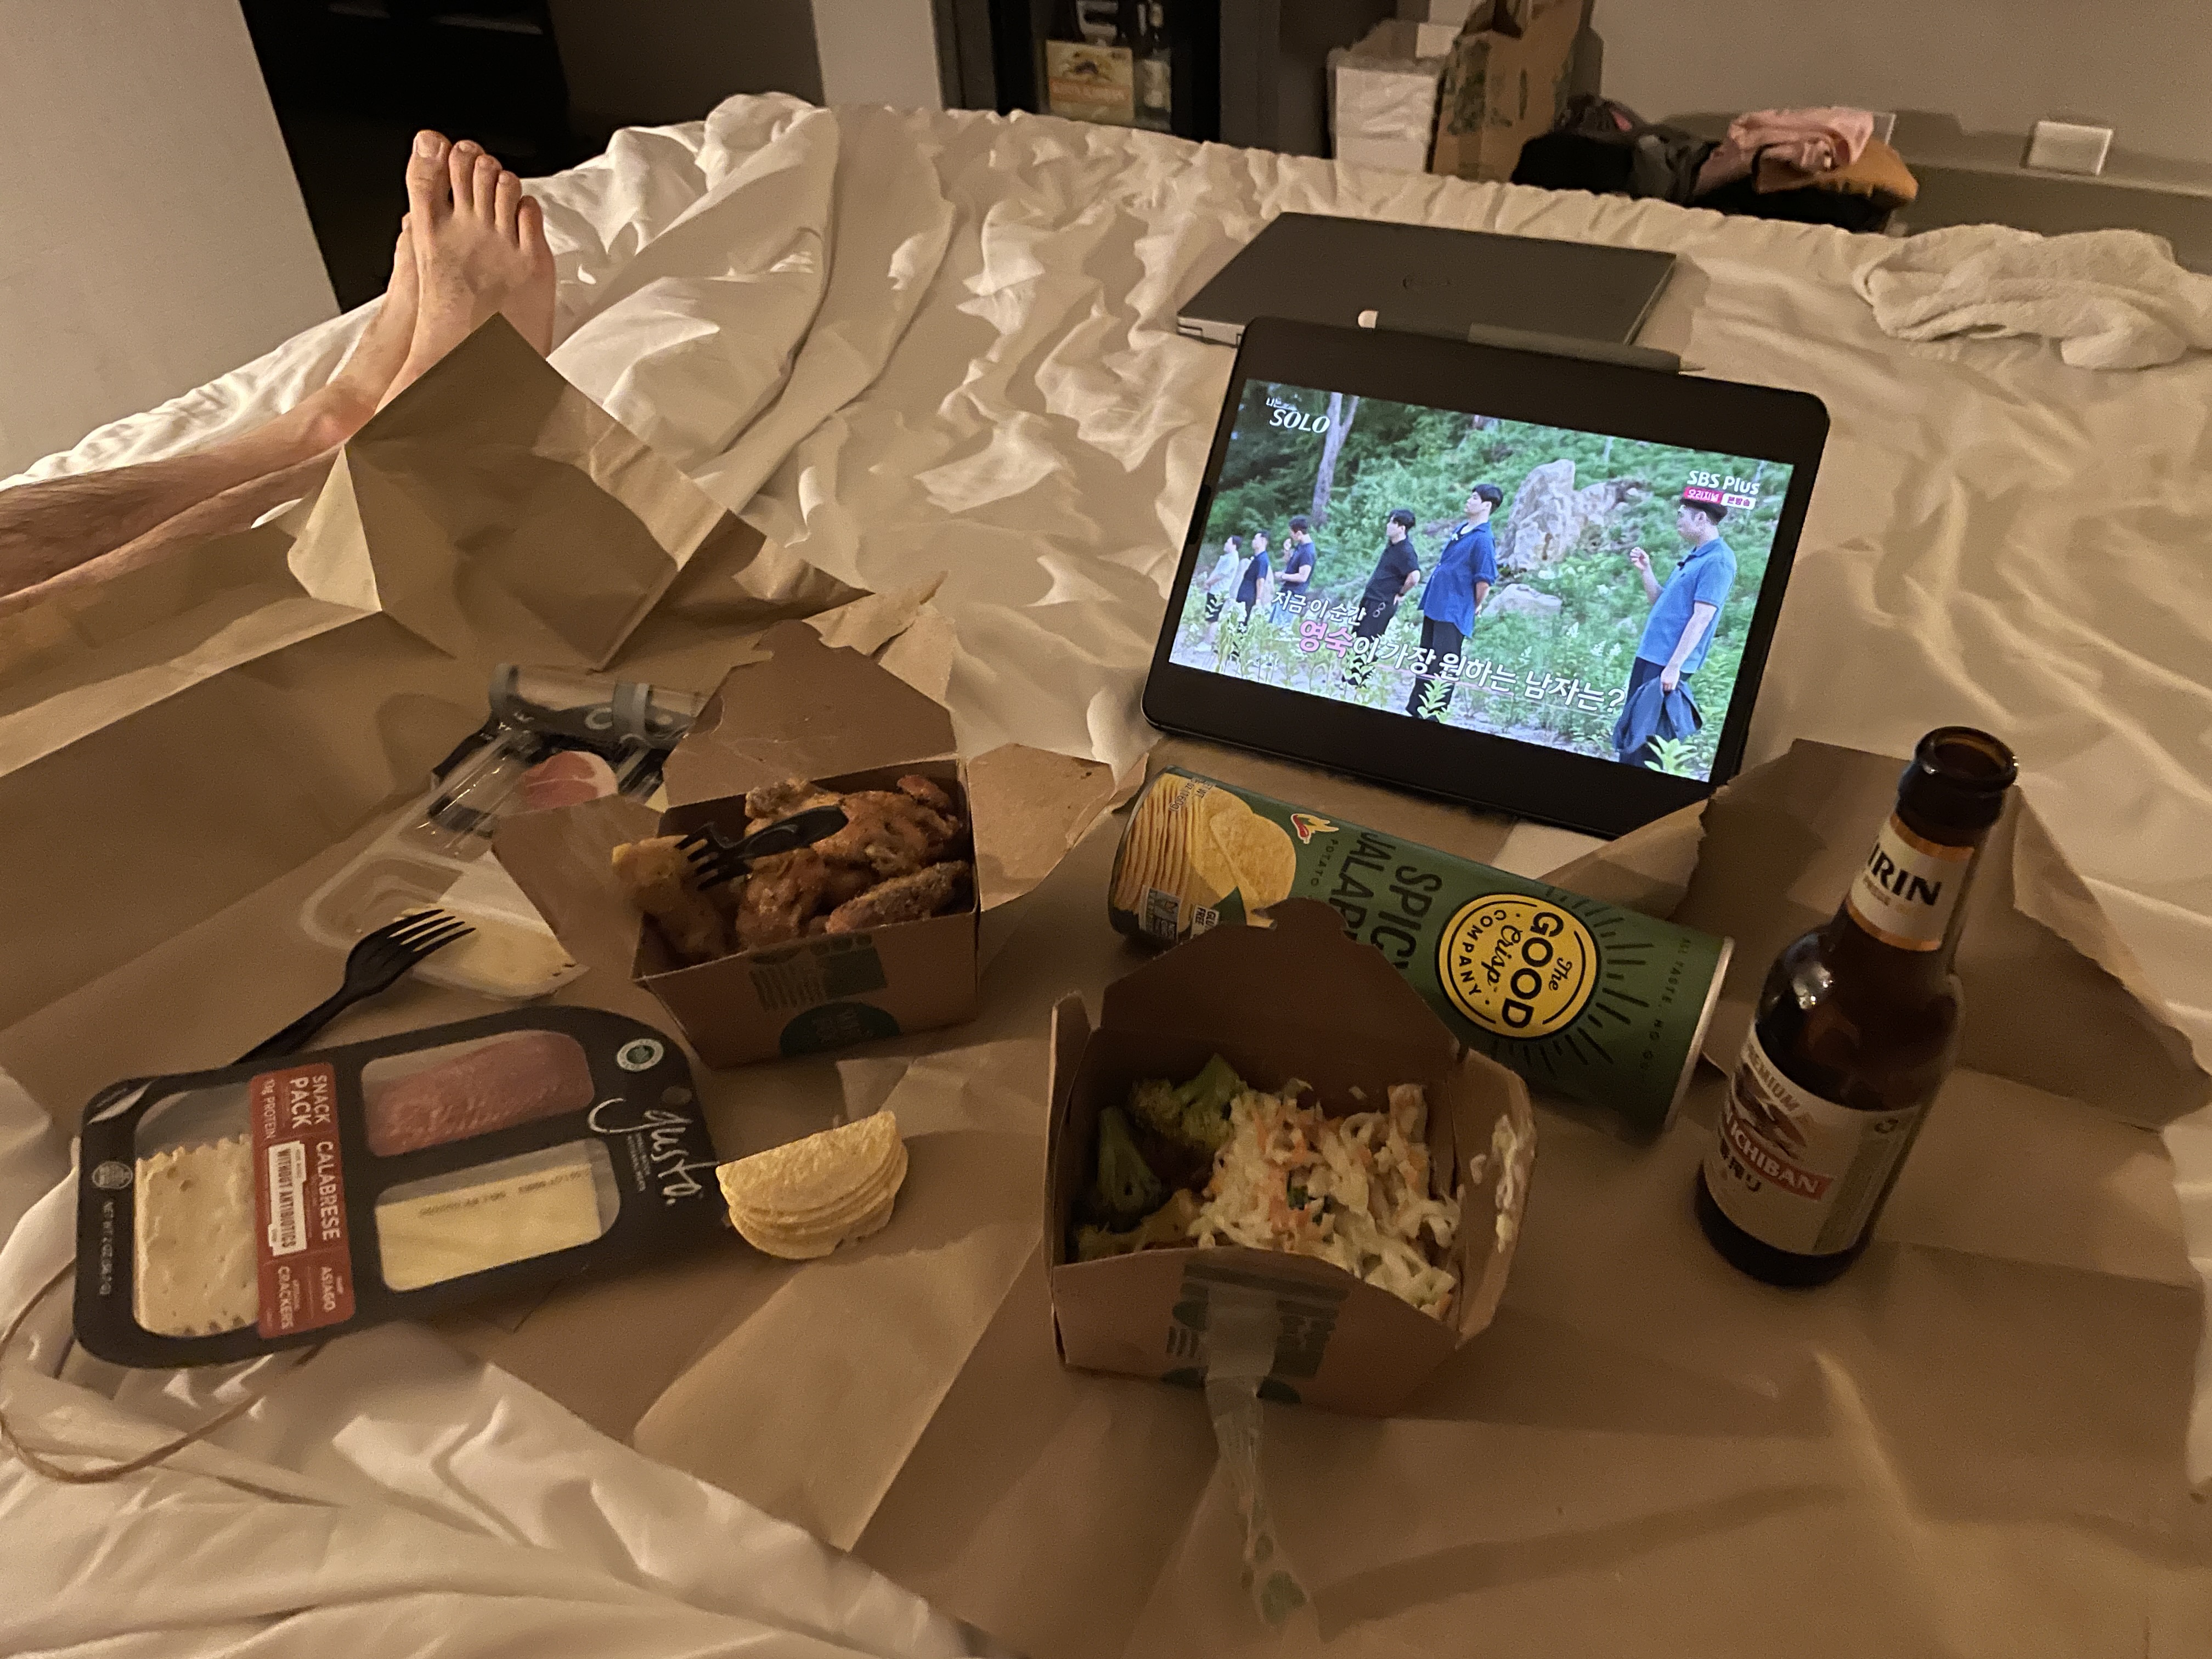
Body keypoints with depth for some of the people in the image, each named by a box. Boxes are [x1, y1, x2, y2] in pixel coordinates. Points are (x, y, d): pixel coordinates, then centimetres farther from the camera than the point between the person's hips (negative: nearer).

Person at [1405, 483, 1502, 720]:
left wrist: (1474, 607, -7)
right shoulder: (1460, 530, 13)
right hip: (1435, 607, 9)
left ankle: (1436, 712, 5)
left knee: (1443, 665, -4)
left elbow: (1485, 581, -20)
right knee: (1426, 660, 17)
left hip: (1453, 613, -9)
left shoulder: (1482, 540, -16)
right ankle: (1416, 708, 27)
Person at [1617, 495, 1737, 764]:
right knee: (1630, 726, 13)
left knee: (1649, 735, -7)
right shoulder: (1693, 557, 17)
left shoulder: (1718, 561, -13)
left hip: (1669, 663, -9)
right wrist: (1646, 571, 7)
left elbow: (1701, 618, -19)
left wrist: (1674, 667, -22)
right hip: (1649, 654, 10)